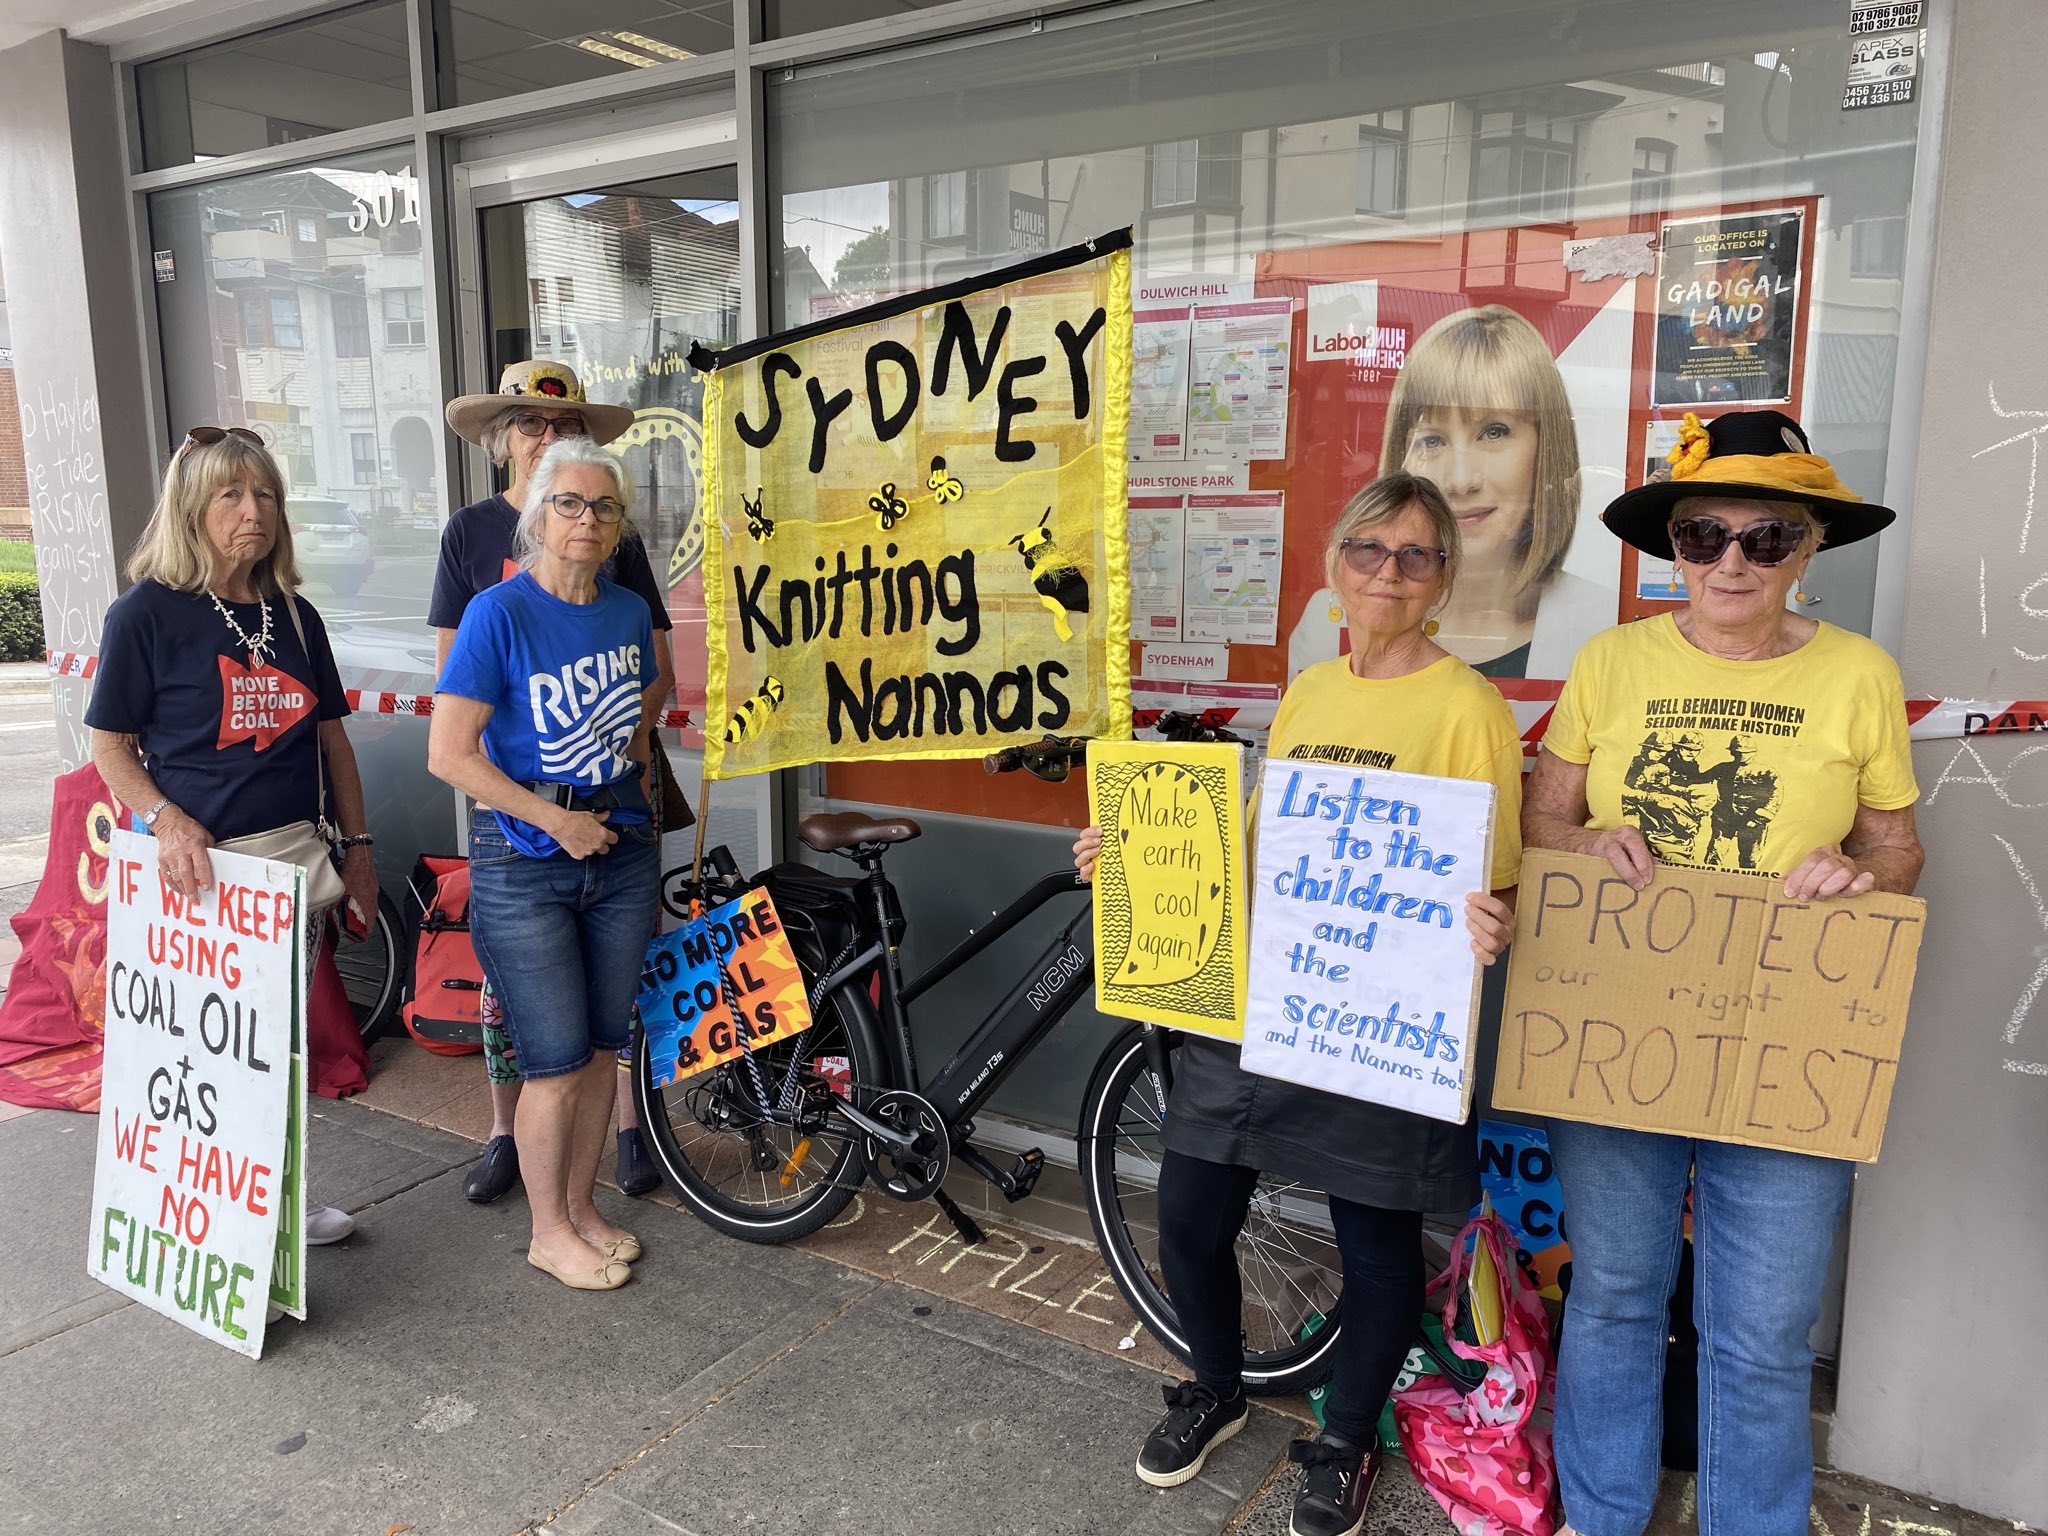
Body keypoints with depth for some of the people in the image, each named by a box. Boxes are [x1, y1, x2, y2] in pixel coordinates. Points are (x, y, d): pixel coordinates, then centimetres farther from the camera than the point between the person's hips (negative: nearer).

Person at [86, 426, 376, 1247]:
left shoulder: (295, 616, 7)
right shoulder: (147, 612, -8)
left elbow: (331, 738, 12)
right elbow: (109, 746, -6)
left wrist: (358, 844, 9)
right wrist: (165, 819, -22)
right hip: (196, 869, -5)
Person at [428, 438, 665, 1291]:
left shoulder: (628, 612, 4)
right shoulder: (500, 612, -13)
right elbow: (448, 753, -16)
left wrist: (629, 793, 13)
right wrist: (558, 820, -17)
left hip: (621, 856, 5)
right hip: (525, 867, -5)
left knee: (601, 1048, 14)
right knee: (558, 1062, 1)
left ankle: (581, 1206, 32)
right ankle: (549, 1232, 22)